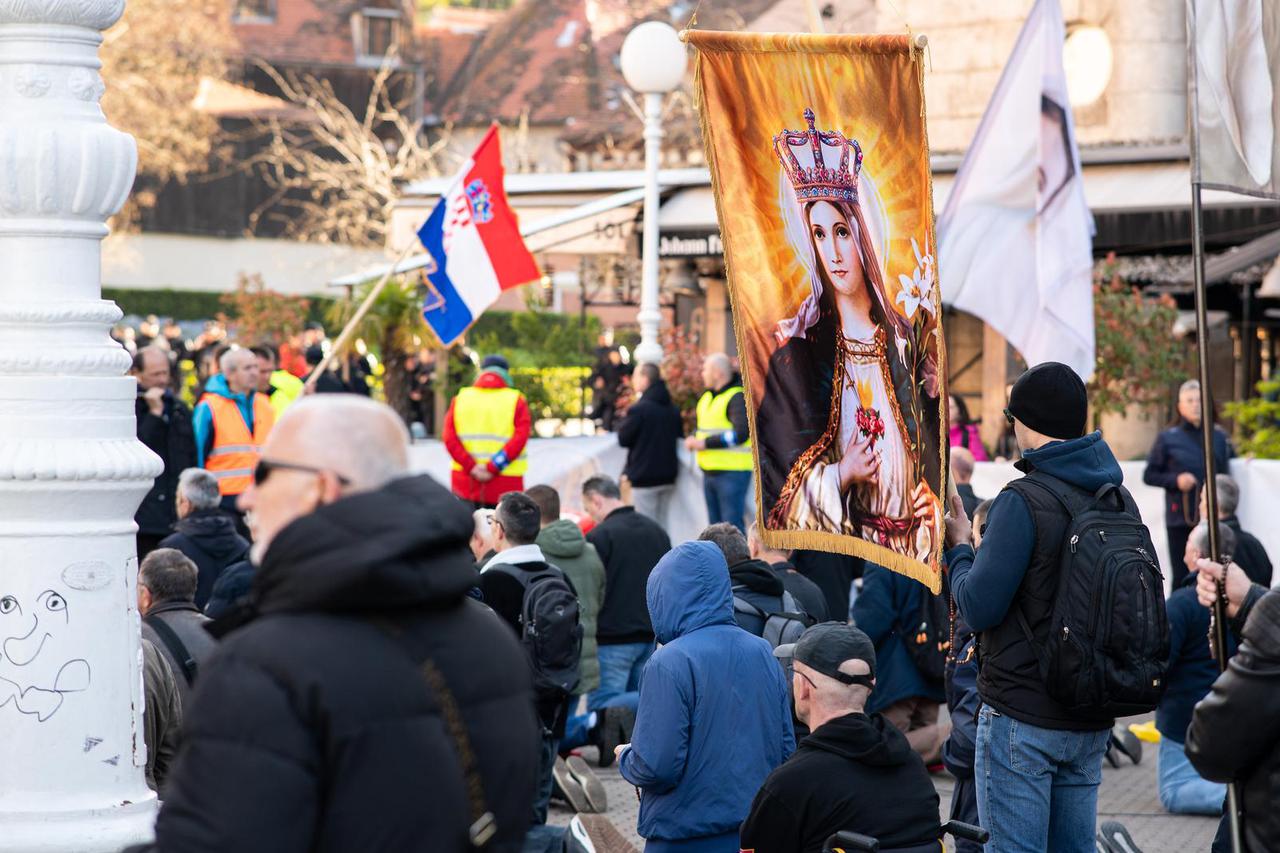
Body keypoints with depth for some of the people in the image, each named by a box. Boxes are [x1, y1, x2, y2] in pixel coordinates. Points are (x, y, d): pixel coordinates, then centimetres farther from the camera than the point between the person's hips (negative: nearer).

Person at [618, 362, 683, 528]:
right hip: (668, 475, 7)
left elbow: (623, 438, -9)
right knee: (661, 524, 13)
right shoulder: (673, 409, 8)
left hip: (644, 478, -7)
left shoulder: (638, 409, -16)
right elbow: (679, 435, 17)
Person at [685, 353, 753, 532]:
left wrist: (705, 443, -21)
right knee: (715, 528, 13)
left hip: (732, 472, -9)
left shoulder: (737, 398, -12)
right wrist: (694, 440, 6)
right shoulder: (707, 397, 16)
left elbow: (741, 434, -23)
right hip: (710, 471, 9)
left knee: (733, 526, -11)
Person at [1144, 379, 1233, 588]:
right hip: (1180, 518, -2)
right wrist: (1175, 480, -10)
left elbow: (1228, 471, 21)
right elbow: (1149, 475, 5)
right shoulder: (1168, 439, 4)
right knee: (1182, 578, -2)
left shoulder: (1219, 437, 10)